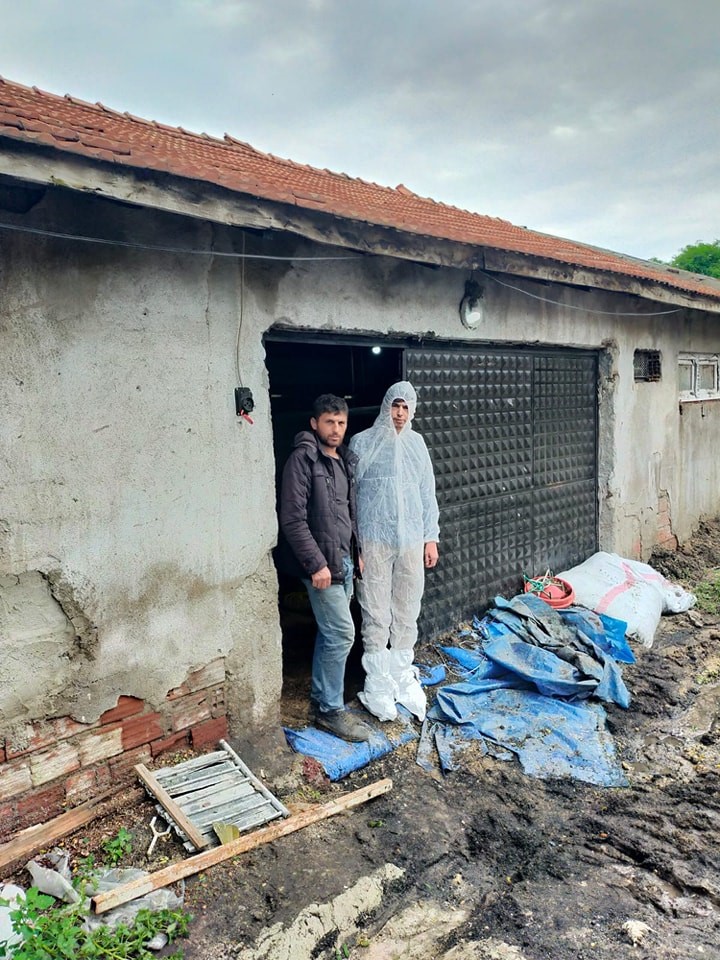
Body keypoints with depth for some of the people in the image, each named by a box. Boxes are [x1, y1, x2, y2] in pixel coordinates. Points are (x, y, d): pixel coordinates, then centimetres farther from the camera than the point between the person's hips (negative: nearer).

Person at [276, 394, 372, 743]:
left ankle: (322, 698, 28)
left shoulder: (344, 460, 12)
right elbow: (293, 518, -19)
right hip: (323, 562, -8)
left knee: (331, 633, 15)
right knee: (342, 633, -6)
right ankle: (330, 710, 7)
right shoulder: (303, 458, -14)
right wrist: (316, 563, -20)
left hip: (344, 559, 8)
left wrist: (356, 552, 18)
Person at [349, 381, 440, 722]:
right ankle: (377, 684, 12)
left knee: (407, 613, 11)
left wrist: (431, 537, 9)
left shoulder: (416, 443, 9)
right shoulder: (362, 442, -3)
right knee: (376, 615, 1)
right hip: (374, 540, -4)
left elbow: (427, 493, 12)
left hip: (411, 540, 4)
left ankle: (402, 676, 26)